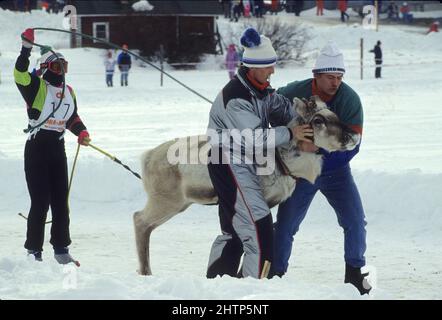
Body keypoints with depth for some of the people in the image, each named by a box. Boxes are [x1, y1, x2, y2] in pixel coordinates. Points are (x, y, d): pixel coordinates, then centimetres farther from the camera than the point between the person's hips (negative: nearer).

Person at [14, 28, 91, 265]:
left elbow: (73, 118, 24)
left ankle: (61, 248, 17)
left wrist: (81, 132, 5)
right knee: (40, 201, -7)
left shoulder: (68, 91, 15)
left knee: (60, 200, 8)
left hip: (57, 148, 6)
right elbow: (20, 73, -26)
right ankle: (33, 250, 2)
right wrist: (27, 47, -34)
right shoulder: (36, 86, -6)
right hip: (36, 148, -6)